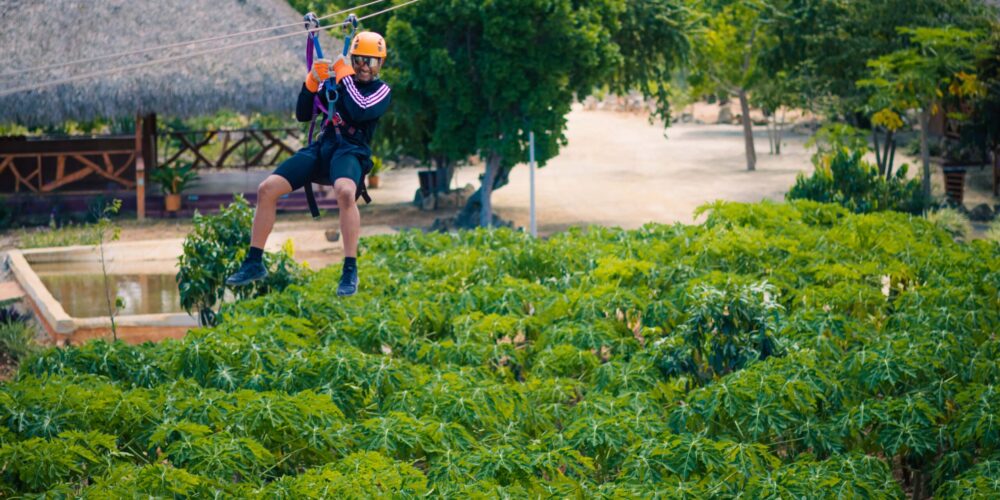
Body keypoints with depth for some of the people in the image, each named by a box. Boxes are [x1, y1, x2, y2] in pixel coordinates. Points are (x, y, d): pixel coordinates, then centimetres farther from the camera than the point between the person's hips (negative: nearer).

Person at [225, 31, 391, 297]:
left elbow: (360, 111, -15)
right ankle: (254, 264, 0)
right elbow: (303, 115, 13)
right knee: (267, 188, -9)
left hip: (351, 152, -5)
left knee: (345, 192, -39)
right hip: (322, 148, 5)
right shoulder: (334, 83, 17)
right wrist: (312, 81, -2)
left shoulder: (382, 90, 6)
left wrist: (345, 75, -6)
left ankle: (350, 271, -34)